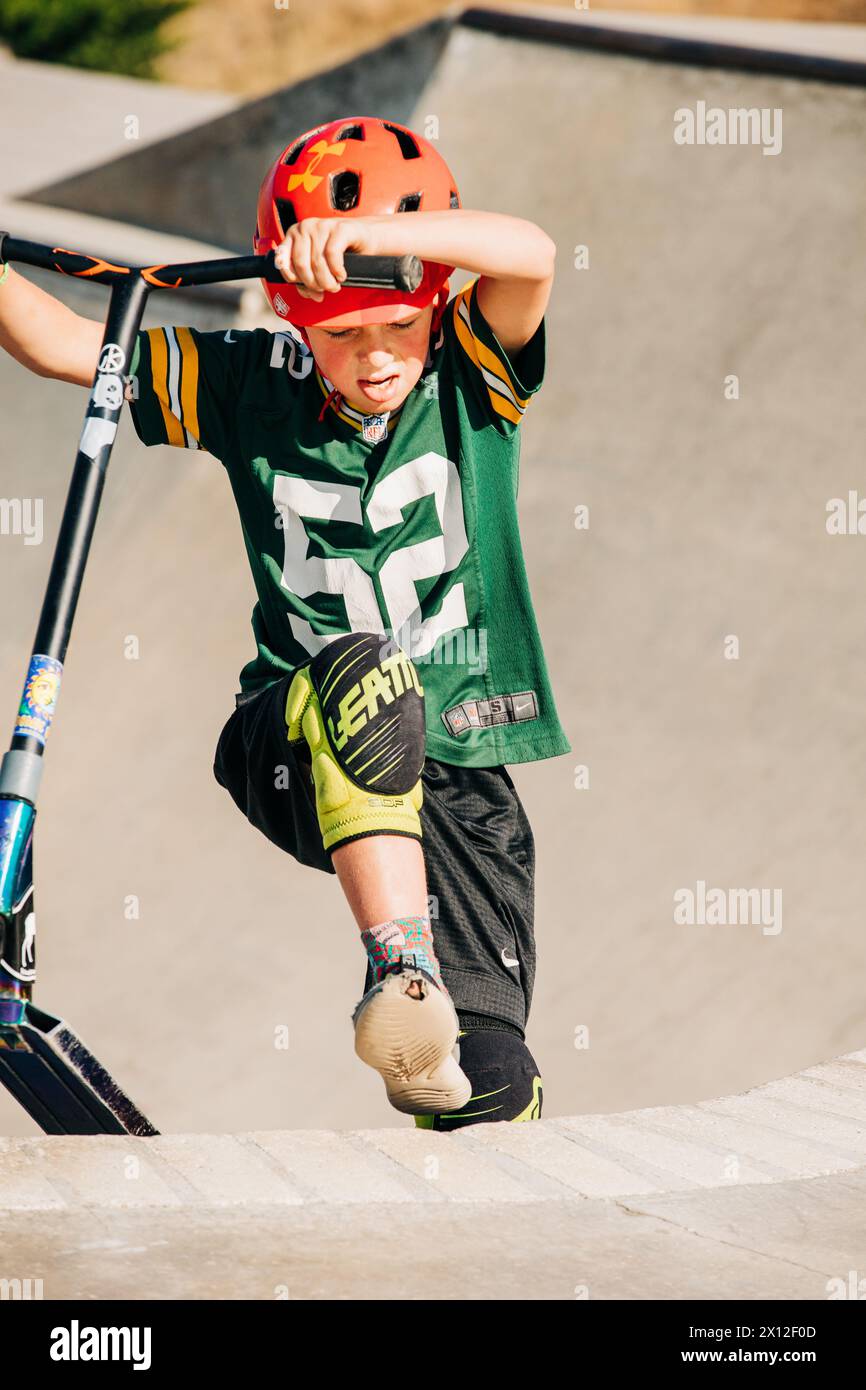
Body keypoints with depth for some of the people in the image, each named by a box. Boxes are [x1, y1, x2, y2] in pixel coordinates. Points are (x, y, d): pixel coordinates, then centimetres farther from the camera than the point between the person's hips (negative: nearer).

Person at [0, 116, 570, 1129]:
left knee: (491, 1082, -12)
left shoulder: (471, 378, -3)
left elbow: (530, 255, -24)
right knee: (363, 674, -39)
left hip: (456, 774, 1)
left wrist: (369, 234, -38)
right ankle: (398, 971, -42)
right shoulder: (253, 389, 1)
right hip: (298, 753, -1)